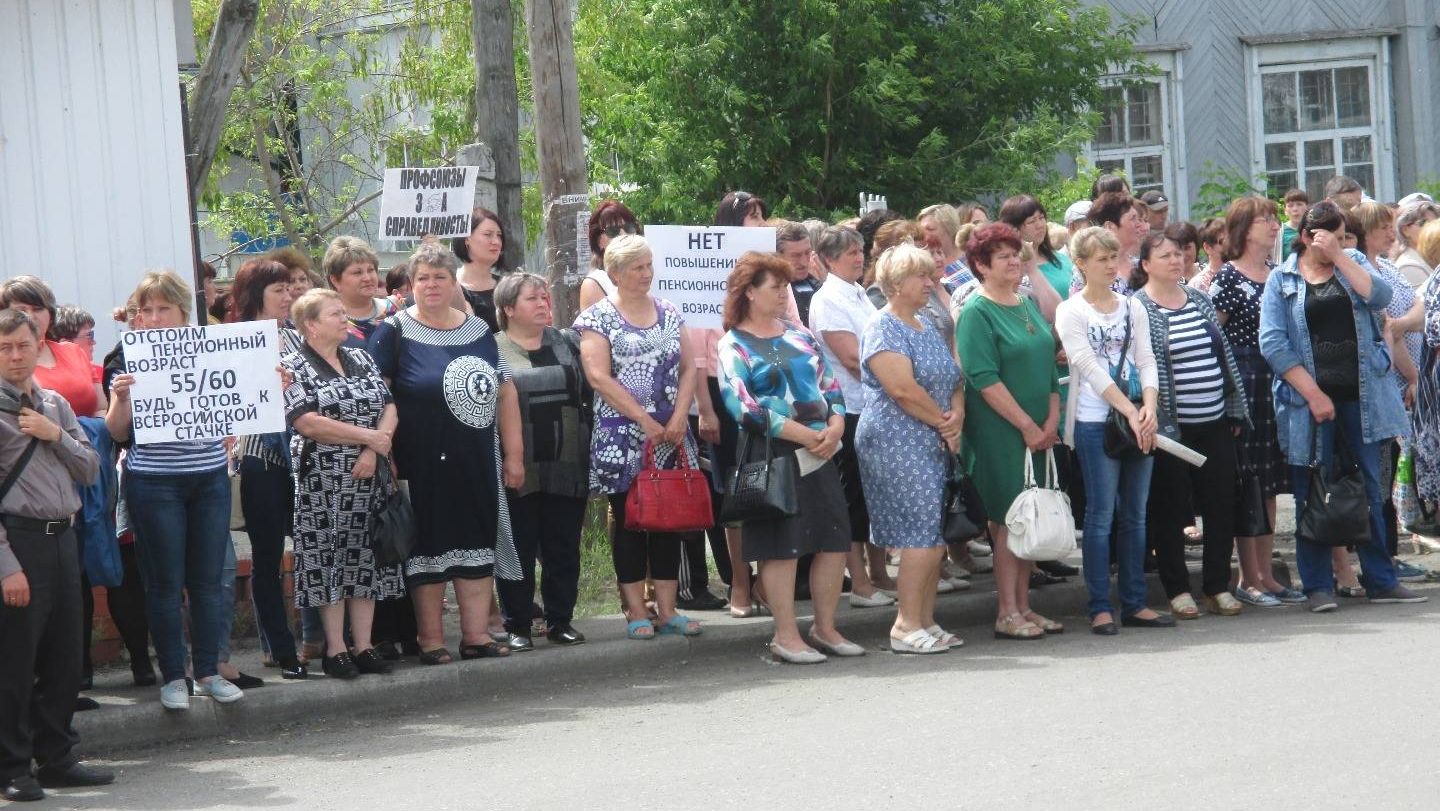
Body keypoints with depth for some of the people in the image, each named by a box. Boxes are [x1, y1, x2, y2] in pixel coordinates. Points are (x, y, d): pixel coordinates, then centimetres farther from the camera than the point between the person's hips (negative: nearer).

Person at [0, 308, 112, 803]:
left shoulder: (56, 405, 13)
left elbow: (90, 470, 14)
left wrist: (56, 436, -5)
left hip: (62, 538, 7)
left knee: (64, 658, 13)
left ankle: (56, 758, 24)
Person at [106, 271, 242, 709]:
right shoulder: (132, 360, -2)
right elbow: (118, 433, -3)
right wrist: (119, 399, -22)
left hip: (210, 479, 3)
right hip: (154, 483, -3)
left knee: (209, 578, 7)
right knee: (166, 582, 2)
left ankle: (209, 670, 16)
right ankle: (172, 676, 10)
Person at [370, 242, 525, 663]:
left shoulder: (478, 330, 12)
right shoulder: (395, 332, -4)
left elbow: (505, 392, 15)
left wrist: (513, 453, 11)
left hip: (478, 465, 5)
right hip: (423, 466, -5)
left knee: (477, 546, 6)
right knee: (429, 547, 0)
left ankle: (476, 634, 13)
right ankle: (431, 639, 8)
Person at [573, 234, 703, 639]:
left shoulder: (668, 313, 12)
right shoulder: (598, 317, -3)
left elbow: (688, 367, 10)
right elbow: (599, 377, -12)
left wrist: (679, 416, -6)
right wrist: (645, 421, -15)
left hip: (670, 436, 5)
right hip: (622, 439, -5)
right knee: (629, 521, 0)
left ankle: (667, 609, 9)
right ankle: (636, 612, 4)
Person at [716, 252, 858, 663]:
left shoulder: (800, 335, 15)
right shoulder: (735, 345, -4)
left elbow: (829, 384, 15)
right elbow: (742, 405, -15)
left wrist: (835, 426, -6)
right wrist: (804, 435, -16)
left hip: (819, 449, 6)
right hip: (772, 455, -6)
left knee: (834, 541, 5)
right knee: (781, 546, -4)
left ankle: (825, 628, 17)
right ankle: (786, 636, 4)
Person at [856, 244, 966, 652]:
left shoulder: (928, 327, 19)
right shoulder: (883, 328, -10)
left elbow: (953, 377, 17)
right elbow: (903, 389, -20)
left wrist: (958, 412, -4)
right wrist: (943, 421, -10)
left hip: (933, 443, 9)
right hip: (897, 442, -9)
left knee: (934, 537, 6)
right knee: (924, 532, -13)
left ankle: (924, 620, 12)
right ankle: (908, 625, -10)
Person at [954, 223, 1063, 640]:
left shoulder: (1028, 305, 14)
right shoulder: (977, 312, -9)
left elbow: (1049, 366, 15)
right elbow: (984, 379, -16)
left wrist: (1052, 420, 2)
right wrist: (1027, 426, -16)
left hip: (1038, 431, 7)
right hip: (999, 433, -7)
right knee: (1010, 519, -5)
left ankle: (1023, 606, 16)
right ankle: (1007, 613, 0)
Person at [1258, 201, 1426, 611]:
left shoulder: (1354, 264, 12)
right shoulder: (1282, 281, 3)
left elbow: (1379, 295, -8)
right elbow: (1273, 344, -7)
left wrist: (1339, 256, -10)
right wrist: (1313, 394, -13)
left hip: (1360, 398, 3)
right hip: (1309, 401, -3)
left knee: (1369, 490, 8)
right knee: (1313, 496, 2)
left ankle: (1381, 581, 15)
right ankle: (1318, 586, 8)